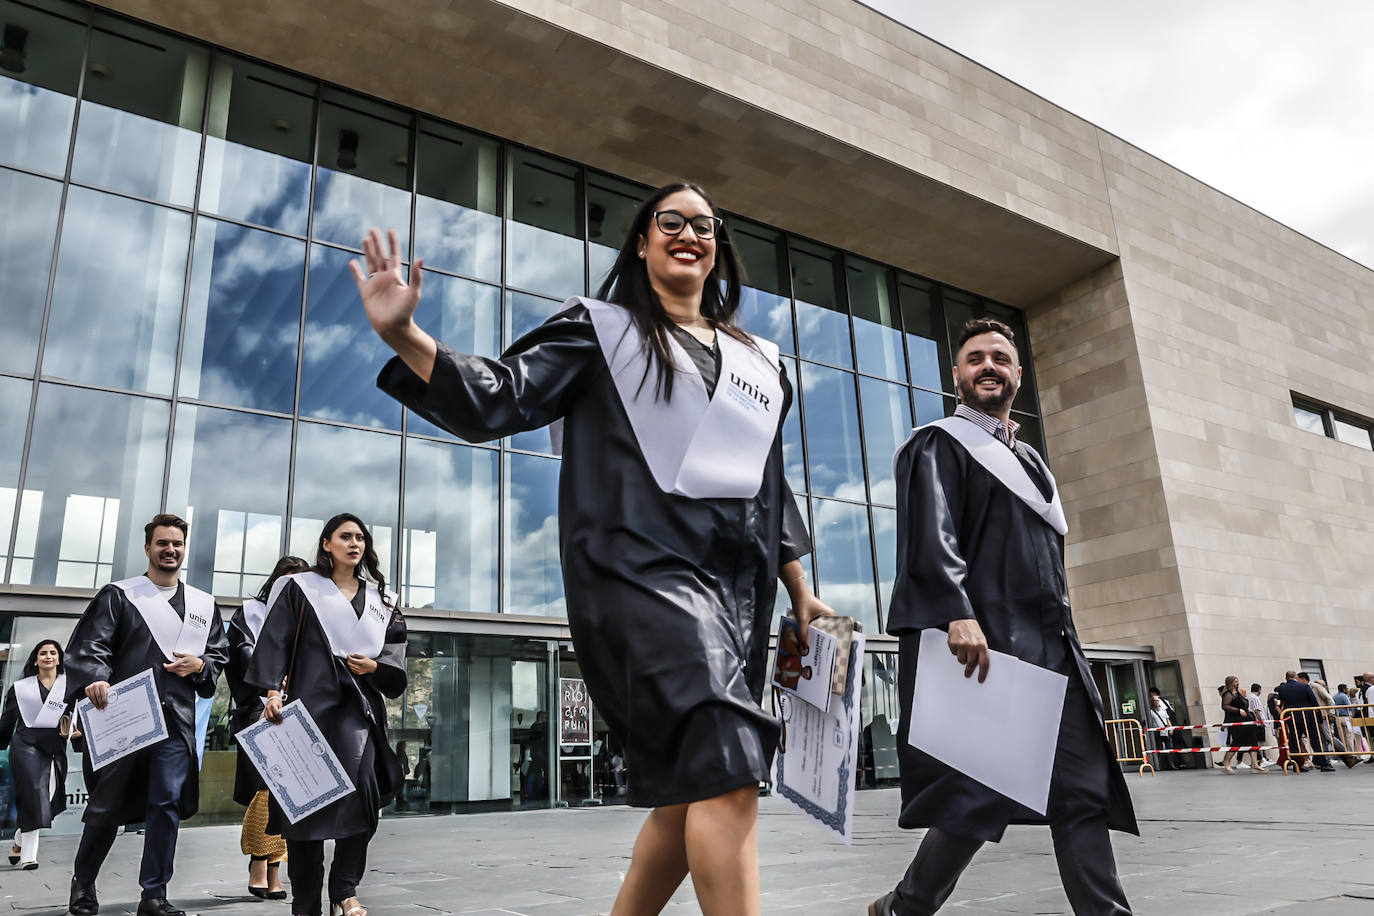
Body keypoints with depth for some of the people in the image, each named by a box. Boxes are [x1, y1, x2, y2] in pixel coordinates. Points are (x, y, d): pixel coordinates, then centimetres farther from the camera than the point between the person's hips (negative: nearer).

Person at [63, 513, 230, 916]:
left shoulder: (203, 605, 15)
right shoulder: (118, 595, 5)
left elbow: (220, 654, 20)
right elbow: (90, 644, -6)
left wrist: (200, 665, -2)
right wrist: (95, 678, -25)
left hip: (176, 720, 2)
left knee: (167, 804, -3)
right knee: (107, 805, 7)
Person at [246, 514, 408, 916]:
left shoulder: (379, 598, 17)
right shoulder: (299, 588, 8)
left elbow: (396, 648, 16)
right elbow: (276, 641, -1)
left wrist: (376, 666, -4)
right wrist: (273, 691, -13)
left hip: (360, 707, 2)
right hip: (311, 702, -2)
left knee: (360, 791, -13)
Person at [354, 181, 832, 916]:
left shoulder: (758, 360, 22)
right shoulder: (601, 328, 9)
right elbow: (500, 400, -3)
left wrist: (801, 594, 19)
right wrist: (403, 335, -18)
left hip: (738, 582, 6)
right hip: (641, 566, -6)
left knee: (689, 795, 7)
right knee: (728, 772, -21)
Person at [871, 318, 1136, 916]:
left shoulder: (1029, 461, 27)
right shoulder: (938, 445, 2)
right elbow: (929, 537, -13)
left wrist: (1064, 638, 21)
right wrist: (957, 614, -27)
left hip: (1049, 646, 8)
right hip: (984, 643, -8)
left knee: (1084, 792, 2)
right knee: (983, 792, -7)